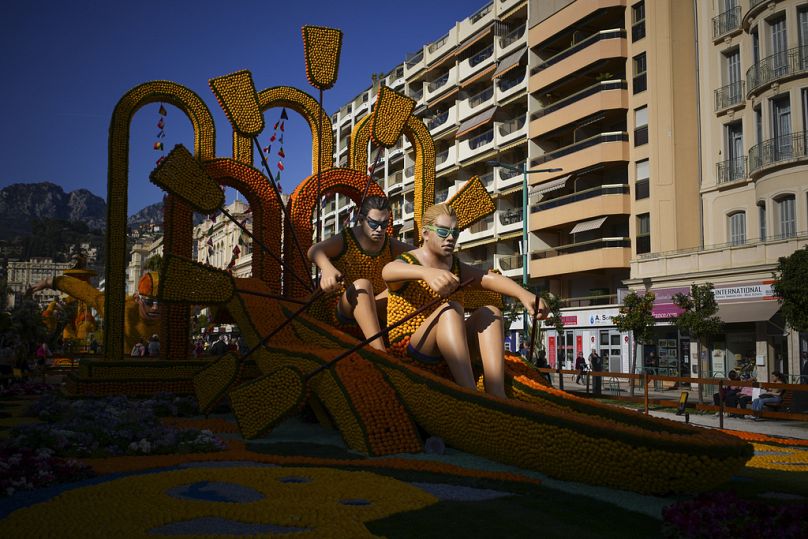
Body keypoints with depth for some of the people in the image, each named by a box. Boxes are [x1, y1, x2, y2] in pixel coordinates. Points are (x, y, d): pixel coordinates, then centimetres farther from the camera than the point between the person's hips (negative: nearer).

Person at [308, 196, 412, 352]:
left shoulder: (390, 245, 6)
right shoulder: (345, 240, -11)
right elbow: (314, 251, -31)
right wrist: (327, 269, -55)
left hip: (373, 310, 5)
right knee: (362, 284, -35)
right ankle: (379, 351, -50)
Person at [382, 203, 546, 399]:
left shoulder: (457, 267, 13)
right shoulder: (407, 262, -5)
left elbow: (488, 277, -8)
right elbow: (388, 271, -32)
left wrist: (523, 294, -29)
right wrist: (428, 273, -54)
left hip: (446, 352, 6)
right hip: (409, 351, -6)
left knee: (489, 313, -15)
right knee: (450, 309, -30)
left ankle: (496, 394, -32)